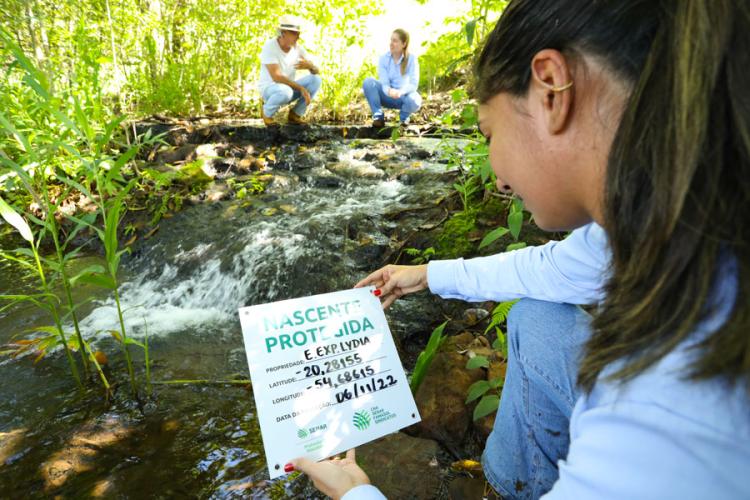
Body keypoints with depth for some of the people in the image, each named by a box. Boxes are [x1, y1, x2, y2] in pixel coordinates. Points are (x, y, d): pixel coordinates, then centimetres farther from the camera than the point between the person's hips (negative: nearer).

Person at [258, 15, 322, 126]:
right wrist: (302, 88, -33)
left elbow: (317, 72, -5)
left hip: (288, 88, 6)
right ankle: (267, 111, -7)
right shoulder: (269, 47, -21)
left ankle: (295, 115, -2)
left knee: (316, 80, -14)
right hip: (269, 89, -6)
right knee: (285, 91, -40)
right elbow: (277, 77, -29)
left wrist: (309, 65, -29)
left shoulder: (298, 48, -3)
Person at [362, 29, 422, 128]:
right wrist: (389, 91, -42)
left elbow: (413, 84, -20)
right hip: (387, 96, 1)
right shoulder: (383, 58, -9)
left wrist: (400, 91, -42)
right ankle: (378, 116, -11)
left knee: (414, 100, -37)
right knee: (368, 82, -24)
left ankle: (404, 117, 0)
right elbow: (384, 83, -17)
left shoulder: (411, 58, -12)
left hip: (403, 96, -1)